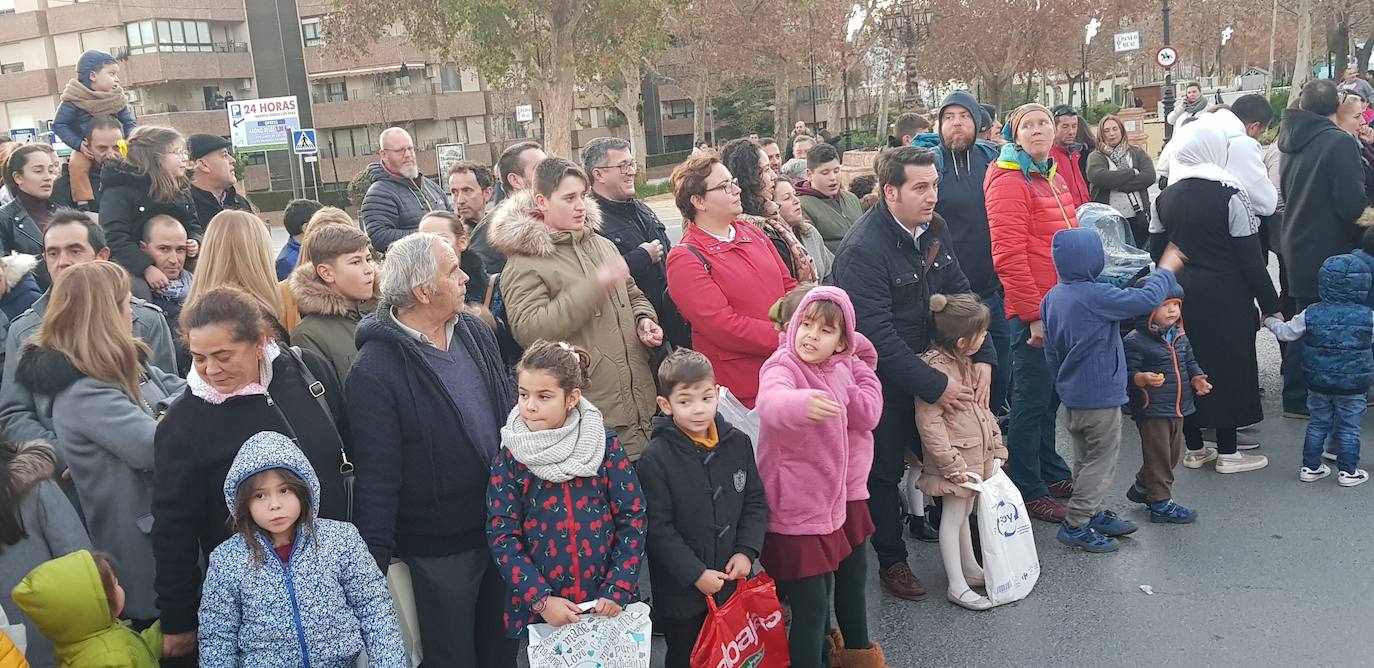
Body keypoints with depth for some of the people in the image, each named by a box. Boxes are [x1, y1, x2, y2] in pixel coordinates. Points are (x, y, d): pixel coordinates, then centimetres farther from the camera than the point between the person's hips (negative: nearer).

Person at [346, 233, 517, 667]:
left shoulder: (476, 333, 1)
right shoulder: (376, 371, -19)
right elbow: (377, 476, -18)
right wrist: (376, 560, -16)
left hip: (503, 525, 6)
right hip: (439, 549, -6)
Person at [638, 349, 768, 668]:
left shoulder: (738, 443, -3)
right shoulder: (656, 458, -17)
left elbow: (755, 504, 4)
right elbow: (658, 528, -16)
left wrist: (746, 552, -8)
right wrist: (696, 573, -17)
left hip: (734, 581, 4)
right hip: (681, 590, -3)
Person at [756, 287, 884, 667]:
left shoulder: (842, 368, 3)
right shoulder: (783, 366, -21)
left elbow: (868, 415, 5)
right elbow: (771, 402, -43)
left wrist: (858, 371, -3)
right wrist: (802, 403, -63)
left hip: (840, 494, 8)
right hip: (797, 506, -8)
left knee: (852, 575, 27)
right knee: (810, 602, -7)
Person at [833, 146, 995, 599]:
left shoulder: (933, 229, 0)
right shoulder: (862, 250, -25)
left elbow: (959, 294, 5)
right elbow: (878, 336, -27)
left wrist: (982, 356, -8)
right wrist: (935, 387, -25)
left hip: (934, 366, 7)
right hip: (883, 380, -6)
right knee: (886, 472, 8)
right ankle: (891, 561, 26)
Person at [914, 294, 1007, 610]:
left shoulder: (966, 362, 9)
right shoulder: (936, 368, -22)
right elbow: (928, 421, -24)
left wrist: (996, 445, 14)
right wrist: (953, 464, -23)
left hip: (978, 454, 9)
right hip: (956, 460, -9)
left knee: (964, 513, 21)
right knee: (953, 518, 0)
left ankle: (971, 569, 35)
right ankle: (957, 586, 8)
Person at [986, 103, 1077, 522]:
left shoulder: (1053, 177, 15)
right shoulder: (1009, 182, -13)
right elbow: (1008, 257, -20)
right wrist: (1033, 313, -19)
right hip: (1031, 313, -9)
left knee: (1050, 396, 19)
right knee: (1031, 400, 0)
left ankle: (1051, 473, 33)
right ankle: (1028, 491, 12)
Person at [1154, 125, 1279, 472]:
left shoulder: (1165, 197, 4)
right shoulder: (1230, 195, -13)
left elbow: (1157, 252, 8)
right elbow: (1250, 259, -12)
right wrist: (1270, 305, -6)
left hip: (1180, 297, 5)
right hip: (1225, 299, -5)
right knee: (1228, 368, 5)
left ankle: (1194, 448, 20)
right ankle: (1227, 453, 12)